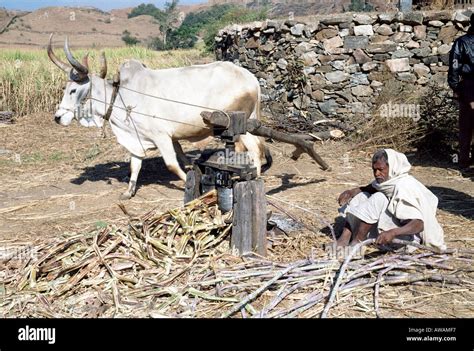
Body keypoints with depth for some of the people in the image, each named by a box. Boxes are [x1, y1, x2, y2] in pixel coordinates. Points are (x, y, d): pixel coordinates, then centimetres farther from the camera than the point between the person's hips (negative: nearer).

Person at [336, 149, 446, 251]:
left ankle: (357, 242, -19)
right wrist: (353, 191, -4)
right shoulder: (388, 179, -2)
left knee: (378, 198, -27)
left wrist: (392, 232, -48)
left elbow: (419, 224, -33)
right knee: (360, 196, 3)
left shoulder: (404, 188, -25)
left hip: (407, 236, -9)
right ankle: (345, 238, -10)